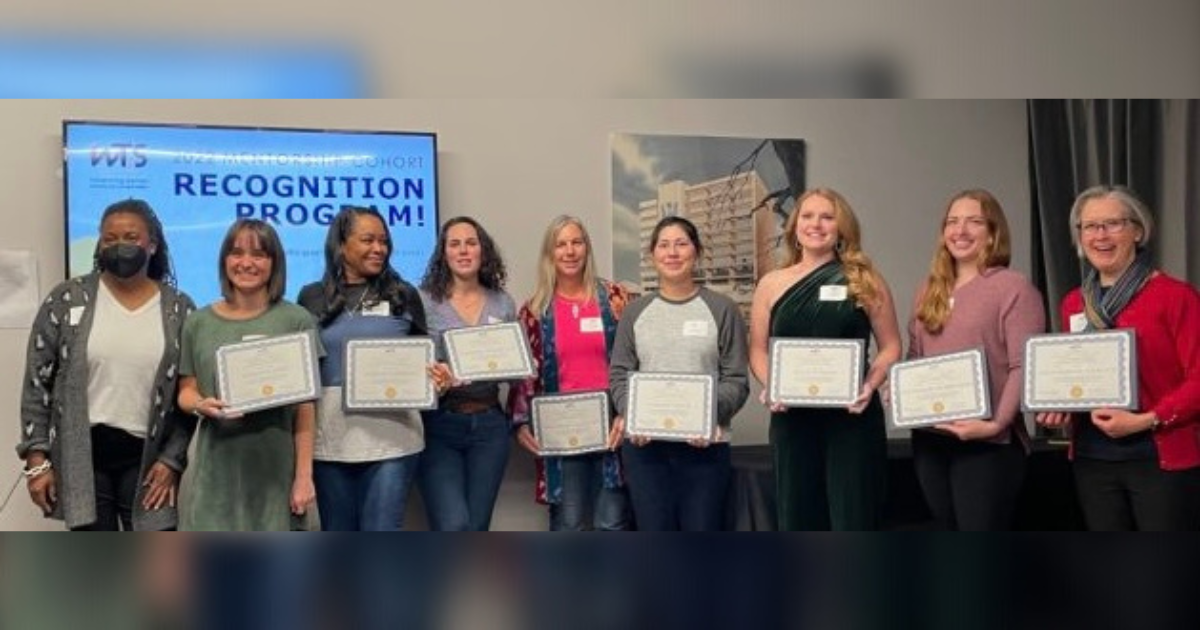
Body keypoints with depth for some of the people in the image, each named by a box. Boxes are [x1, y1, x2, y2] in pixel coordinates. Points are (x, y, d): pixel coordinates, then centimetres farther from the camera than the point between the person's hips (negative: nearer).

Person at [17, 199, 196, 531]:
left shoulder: (179, 309, 1)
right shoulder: (66, 300, 0)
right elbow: (37, 382, 1)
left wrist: (173, 459, -4)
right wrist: (37, 459, -4)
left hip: (147, 455, 1)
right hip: (82, 454, 0)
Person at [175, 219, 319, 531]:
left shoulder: (296, 321, 0)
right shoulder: (199, 323, 8)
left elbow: (305, 407, -1)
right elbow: (186, 390, 12)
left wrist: (304, 475, -5)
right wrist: (199, 405, -12)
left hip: (275, 470, -2)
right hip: (217, 469, 2)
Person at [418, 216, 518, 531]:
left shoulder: (504, 304, 10)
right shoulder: (425, 301, -1)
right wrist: (433, 377, -25)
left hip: (489, 425, 3)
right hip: (439, 425, -3)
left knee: (477, 527, 6)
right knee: (454, 526, -15)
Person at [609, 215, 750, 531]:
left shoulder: (722, 309, 4)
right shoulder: (635, 311, 11)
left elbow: (736, 380, -1)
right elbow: (619, 374, 8)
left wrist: (711, 413, -19)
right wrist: (628, 412, -12)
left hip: (705, 444, -1)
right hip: (644, 443, 2)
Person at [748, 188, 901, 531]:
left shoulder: (864, 280, 4)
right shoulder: (772, 284, 9)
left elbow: (890, 346, 5)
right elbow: (758, 350, 11)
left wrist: (870, 385, -13)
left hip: (852, 415, -2)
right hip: (792, 417, 2)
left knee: (854, 519, -1)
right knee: (797, 517, 9)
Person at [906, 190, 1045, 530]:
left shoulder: (1014, 287, -7)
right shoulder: (930, 289, 15)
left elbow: (1024, 367, -14)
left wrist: (997, 423, -23)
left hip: (986, 442, -7)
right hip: (929, 438, 7)